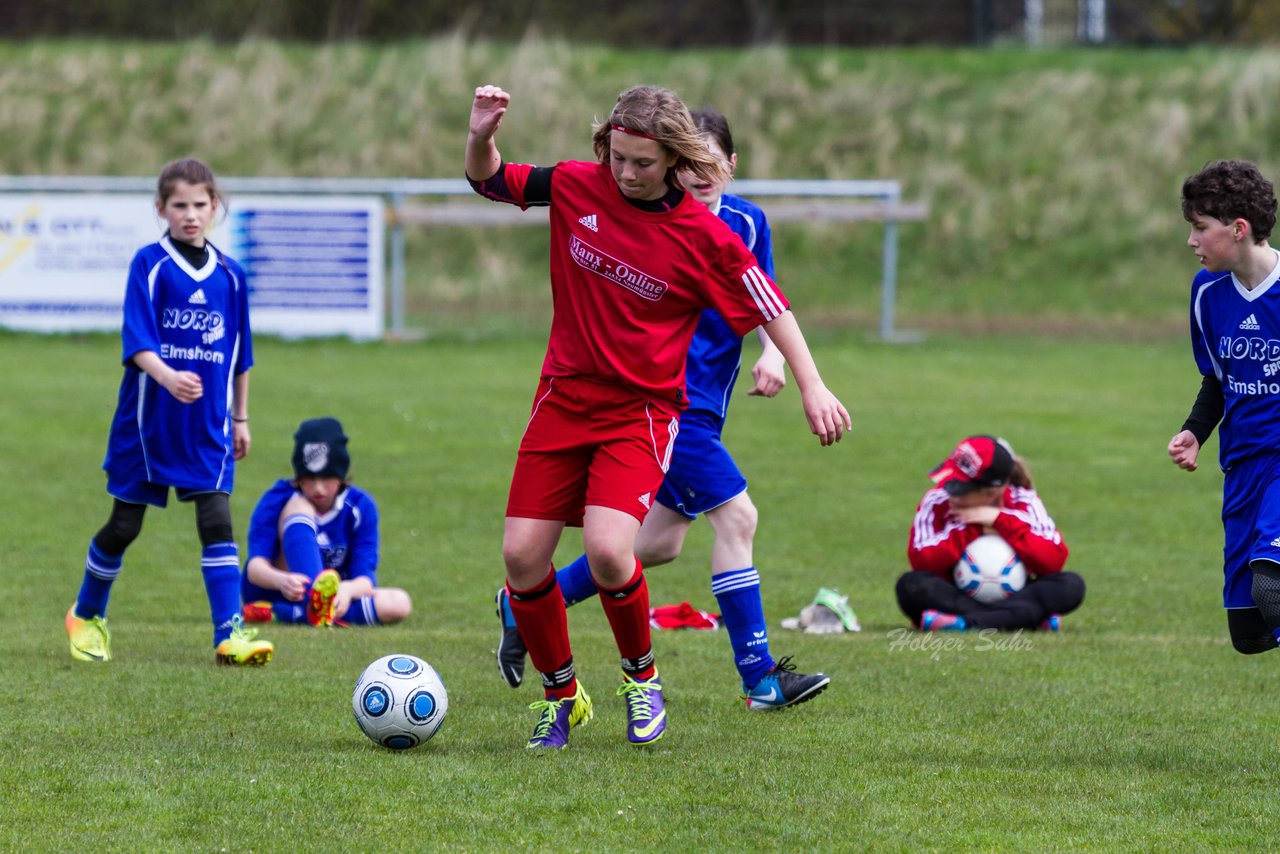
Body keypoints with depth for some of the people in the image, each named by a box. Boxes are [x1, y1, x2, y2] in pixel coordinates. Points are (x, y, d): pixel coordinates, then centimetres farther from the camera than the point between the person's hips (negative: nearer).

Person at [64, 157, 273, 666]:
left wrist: (240, 418, 18)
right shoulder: (149, 264, -7)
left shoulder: (229, 274, 6)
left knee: (217, 522, -9)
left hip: (208, 425, 2)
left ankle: (229, 634, -13)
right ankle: (87, 616, 28)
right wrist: (168, 377, -34)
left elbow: (239, 355, 15)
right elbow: (137, 342, -16)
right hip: (148, 418, -2)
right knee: (124, 525, 7)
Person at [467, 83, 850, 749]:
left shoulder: (704, 237, -11)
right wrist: (482, 136, -11)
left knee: (607, 551, -24)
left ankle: (641, 675, 6)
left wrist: (811, 386, -7)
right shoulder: (576, 187, -2)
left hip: (642, 409, -4)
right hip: (563, 398, 4)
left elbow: (769, 308, -2)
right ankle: (559, 696, 19)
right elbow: (488, 181, 10)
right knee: (521, 556, -4)